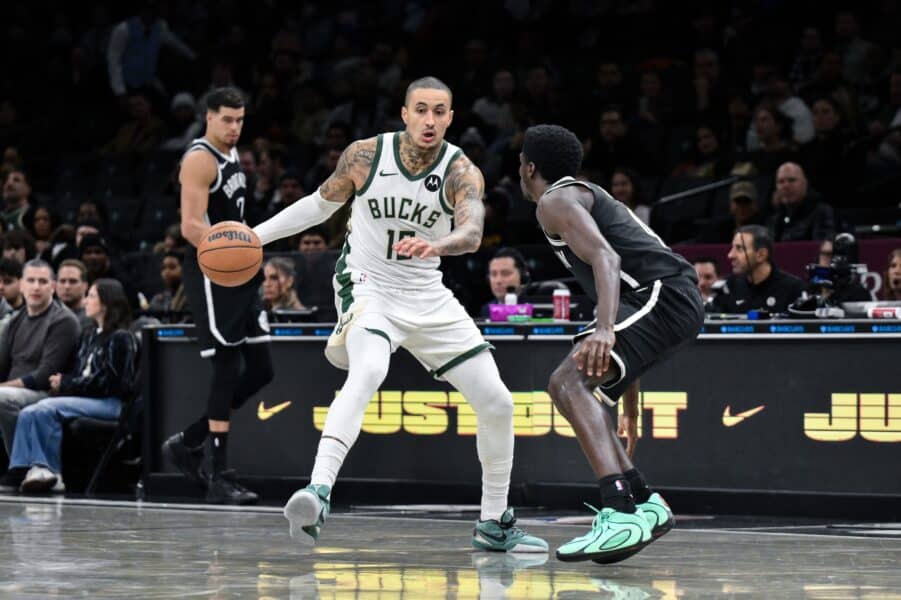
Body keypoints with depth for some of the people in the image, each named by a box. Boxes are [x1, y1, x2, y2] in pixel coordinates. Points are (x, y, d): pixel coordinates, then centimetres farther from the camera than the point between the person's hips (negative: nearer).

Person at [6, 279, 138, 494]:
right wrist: (60, 382, -2)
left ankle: (54, 473, -21)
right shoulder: (89, 336, 24)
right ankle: (39, 468, -30)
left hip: (109, 403, -8)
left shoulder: (121, 338, -3)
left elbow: (107, 382, -11)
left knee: (46, 410, -28)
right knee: (28, 413, -18)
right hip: (83, 399, 8)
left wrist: (65, 385, -9)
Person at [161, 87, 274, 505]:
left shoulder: (231, 155, 17)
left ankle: (188, 442, 18)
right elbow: (192, 226, -22)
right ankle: (219, 478, -6)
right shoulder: (200, 159, -12)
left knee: (260, 370, 7)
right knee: (228, 370, -10)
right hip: (210, 275, -9)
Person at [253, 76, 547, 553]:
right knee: (368, 372, -35)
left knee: (496, 402, 1)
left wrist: (437, 244, -54)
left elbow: (472, 233, -33)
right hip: (367, 286, -3)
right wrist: (256, 235, 4)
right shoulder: (366, 155, -10)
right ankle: (317, 494, -45)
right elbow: (321, 204, 8)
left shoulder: (461, 172, -13)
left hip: (427, 298, 3)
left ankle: (493, 525, 18)